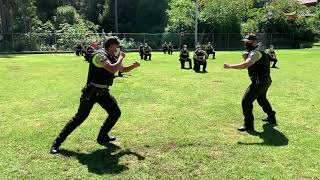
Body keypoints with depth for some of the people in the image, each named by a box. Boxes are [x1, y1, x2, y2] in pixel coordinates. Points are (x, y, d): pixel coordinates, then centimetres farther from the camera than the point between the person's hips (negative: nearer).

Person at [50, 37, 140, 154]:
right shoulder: (100, 55, -19)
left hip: (103, 92, 9)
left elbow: (123, 69, 21)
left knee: (116, 113, 8)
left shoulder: (113, 58, 8)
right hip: (91, 92, -9)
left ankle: (102, 137, 24)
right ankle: (57, 142, 6)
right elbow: (112, 69, -34)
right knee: (80, 117, -7)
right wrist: (121, 58, -19)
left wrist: (133, 66, 1)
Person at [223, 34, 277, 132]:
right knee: (262, 99, 30)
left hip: (260, 81, -11)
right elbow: (250, 65, 17)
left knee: (246, 100, -11)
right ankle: (271, 118, 45)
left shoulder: (256, 52, -16)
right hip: (265, 80, 11)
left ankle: (248, 125, -8)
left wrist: (230, 66, -28)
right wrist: (245, 57, -1)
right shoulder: (259, 51, 17)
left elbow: (246, 65, -33)